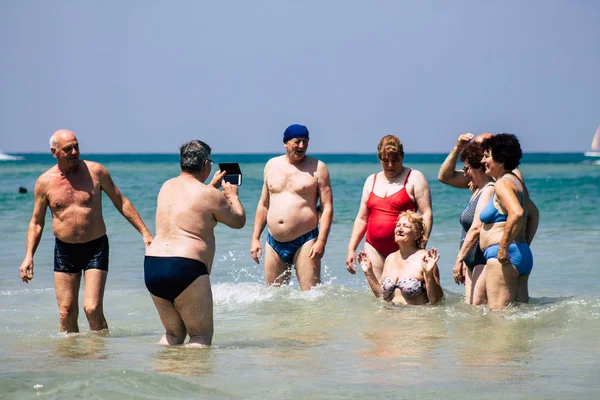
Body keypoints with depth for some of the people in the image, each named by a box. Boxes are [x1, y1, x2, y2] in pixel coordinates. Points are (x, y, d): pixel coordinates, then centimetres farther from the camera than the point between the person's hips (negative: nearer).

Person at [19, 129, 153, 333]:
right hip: (64, 250, 2)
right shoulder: (45, 182, 0)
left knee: (93, 309, -12)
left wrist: (145, 232, 0)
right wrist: (28, 256, -2)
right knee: (67, 313, 1)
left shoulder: (95, 171, -3)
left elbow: (122, 202, 5)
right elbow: (36, 222, 9)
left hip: (96, 248, -2)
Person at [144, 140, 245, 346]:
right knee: (202, 335, 2)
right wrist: (232, 195, 27)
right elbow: (239, 221, 10)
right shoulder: (209, 195, -5)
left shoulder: (167, 187, 15)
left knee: (173, 333, 20)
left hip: (151, 265, 7)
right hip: (185, 267, -7)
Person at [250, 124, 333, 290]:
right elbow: (263, 205, 18)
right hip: (274, 243, 4)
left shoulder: (317, 168, 0)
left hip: (305, 242, -4)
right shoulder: (272, 165, 13)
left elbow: (327, 207, -4)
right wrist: (255, 238, 12)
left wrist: (321, 241, -15)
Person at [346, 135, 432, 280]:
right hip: (374, 250, 4)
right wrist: (351, 248, 13)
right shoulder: (372, 181, 18)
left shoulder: (414, 178, 3)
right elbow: (362, 218, 21)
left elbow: (426, 214, -5)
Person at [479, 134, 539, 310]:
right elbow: (533, 213, 33)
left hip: (504, 257, -11)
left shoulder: (503, 184, -12)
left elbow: (517, 213, -29)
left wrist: (503, 248, -25)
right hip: (523, 255, 11)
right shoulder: (516, 182, 19)